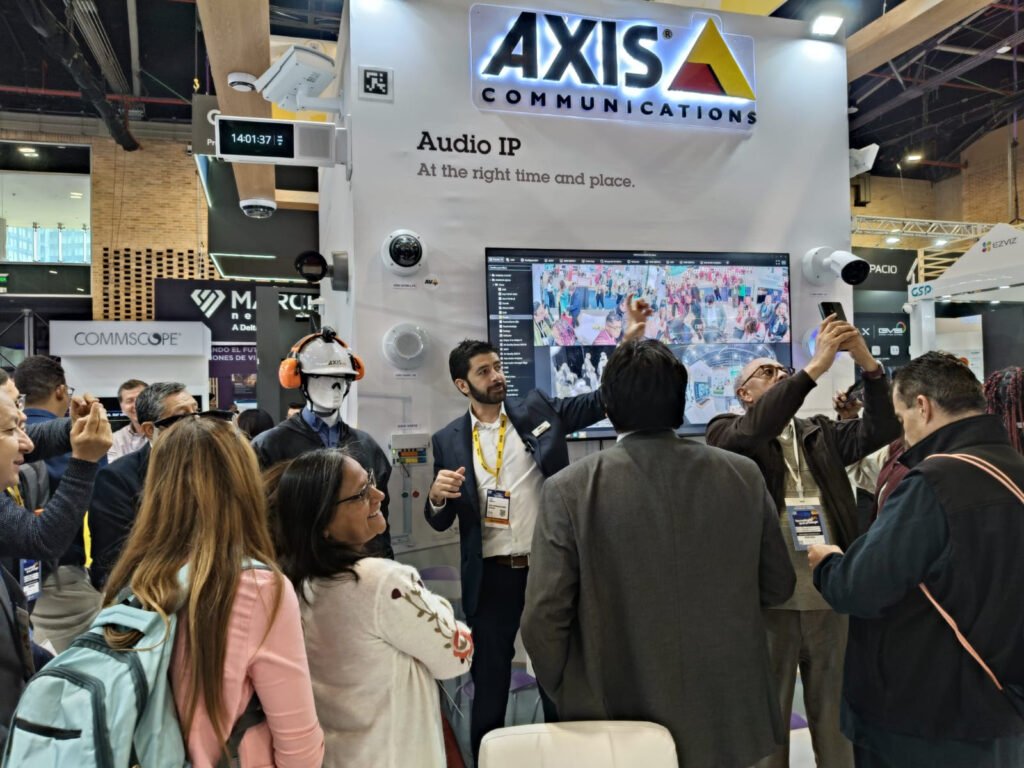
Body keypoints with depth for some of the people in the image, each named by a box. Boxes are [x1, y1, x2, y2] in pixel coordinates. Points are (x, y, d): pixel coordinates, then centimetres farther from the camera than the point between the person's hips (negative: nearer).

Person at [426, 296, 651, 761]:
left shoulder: (538, 410, 1)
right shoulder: (449, 441, 0)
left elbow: (602, 400, -3)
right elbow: (441, 523, 4)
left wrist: (630, 339, -13)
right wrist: (438, 496, -20)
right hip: (492, 575, 0)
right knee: (489, 680, 13)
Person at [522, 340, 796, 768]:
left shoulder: (569, 491, -17)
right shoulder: (744, 476, -8)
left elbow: (543, 618, -15)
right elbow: (778, 585, 3)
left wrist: (567, 696, 2)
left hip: (620, 721, -2)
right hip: (727, 716, 3)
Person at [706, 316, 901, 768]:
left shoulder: (821, 433, 14)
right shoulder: (727, 431, -1)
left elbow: (880, 429, 0)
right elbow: (755, 429, -22)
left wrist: (867, 363, -14)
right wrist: (815, 366, -25)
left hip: (830, 595, 4)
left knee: (837, 716, 17)